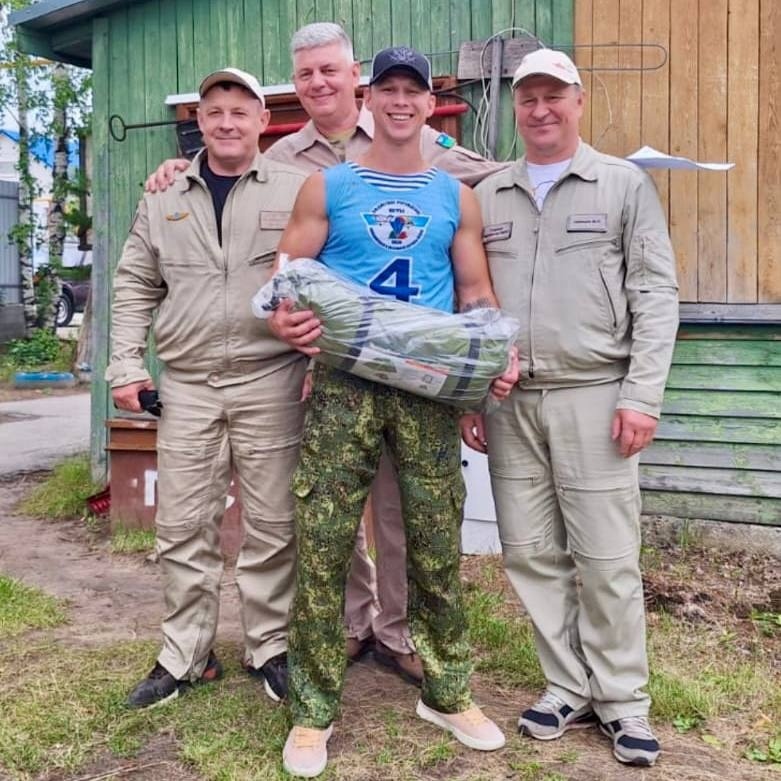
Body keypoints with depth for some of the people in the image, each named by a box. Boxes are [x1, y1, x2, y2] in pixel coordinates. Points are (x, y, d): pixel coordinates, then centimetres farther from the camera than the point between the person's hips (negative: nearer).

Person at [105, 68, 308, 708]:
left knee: (271, 524, 5)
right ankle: (185, 655, 21)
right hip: (186, 384, 3)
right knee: (183, 525, 7)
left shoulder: (296, 191, 2)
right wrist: (126, 365, 7)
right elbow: (135, 287, 15)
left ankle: (270, 648, 21)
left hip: (270, 380, -3)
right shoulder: (163, 198, 12)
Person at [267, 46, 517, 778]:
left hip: (430, 386, 2)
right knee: (322, 546, -1)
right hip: (343, 382, -1)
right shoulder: (326, 187, 8)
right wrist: (284, 318, -18)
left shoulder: (455, 196, 13)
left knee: (438, 546, 7)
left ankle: (447, 693, 24)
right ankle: (314, 709, 13)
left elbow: (476, 293, 12)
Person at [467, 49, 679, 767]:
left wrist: (642, 397, -10)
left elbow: (656, 296, -2)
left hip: (593, 397, -3)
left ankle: (623, 701, 16)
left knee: (607, 559, 1)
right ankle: (570, 688, 22)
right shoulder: (487, 197, 13)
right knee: (532, 554, 7)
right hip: (509, 402, 4)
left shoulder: (625, 185, 4)